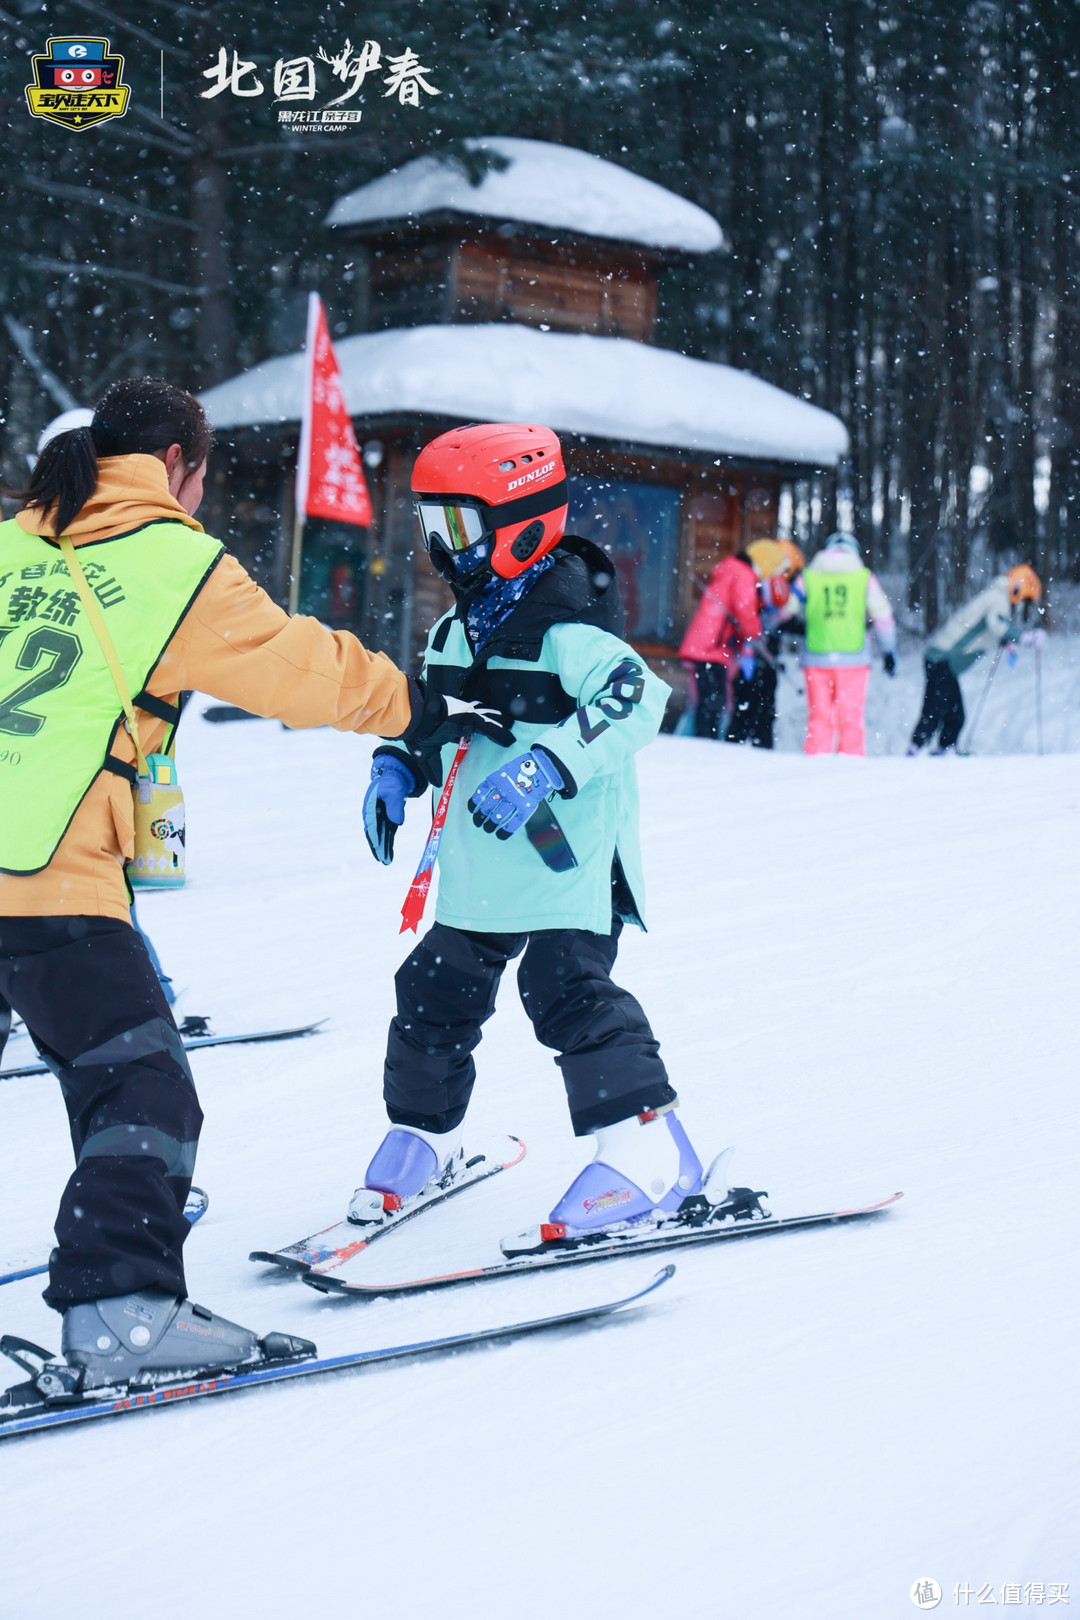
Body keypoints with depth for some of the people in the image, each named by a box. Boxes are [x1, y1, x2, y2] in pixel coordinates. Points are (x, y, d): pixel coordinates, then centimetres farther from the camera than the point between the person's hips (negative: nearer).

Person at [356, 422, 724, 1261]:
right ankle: (423, 1136, 34)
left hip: (569, 855, -9)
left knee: (570, 991, -19)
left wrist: (545, 763, -37)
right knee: (436, 994, 14)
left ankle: (651, 1158, -15)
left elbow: (635, 698, -28)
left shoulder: (567, 623, -16)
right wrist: (397, 765, 6)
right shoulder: (459, 627, 13)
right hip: (480, 867, 9)